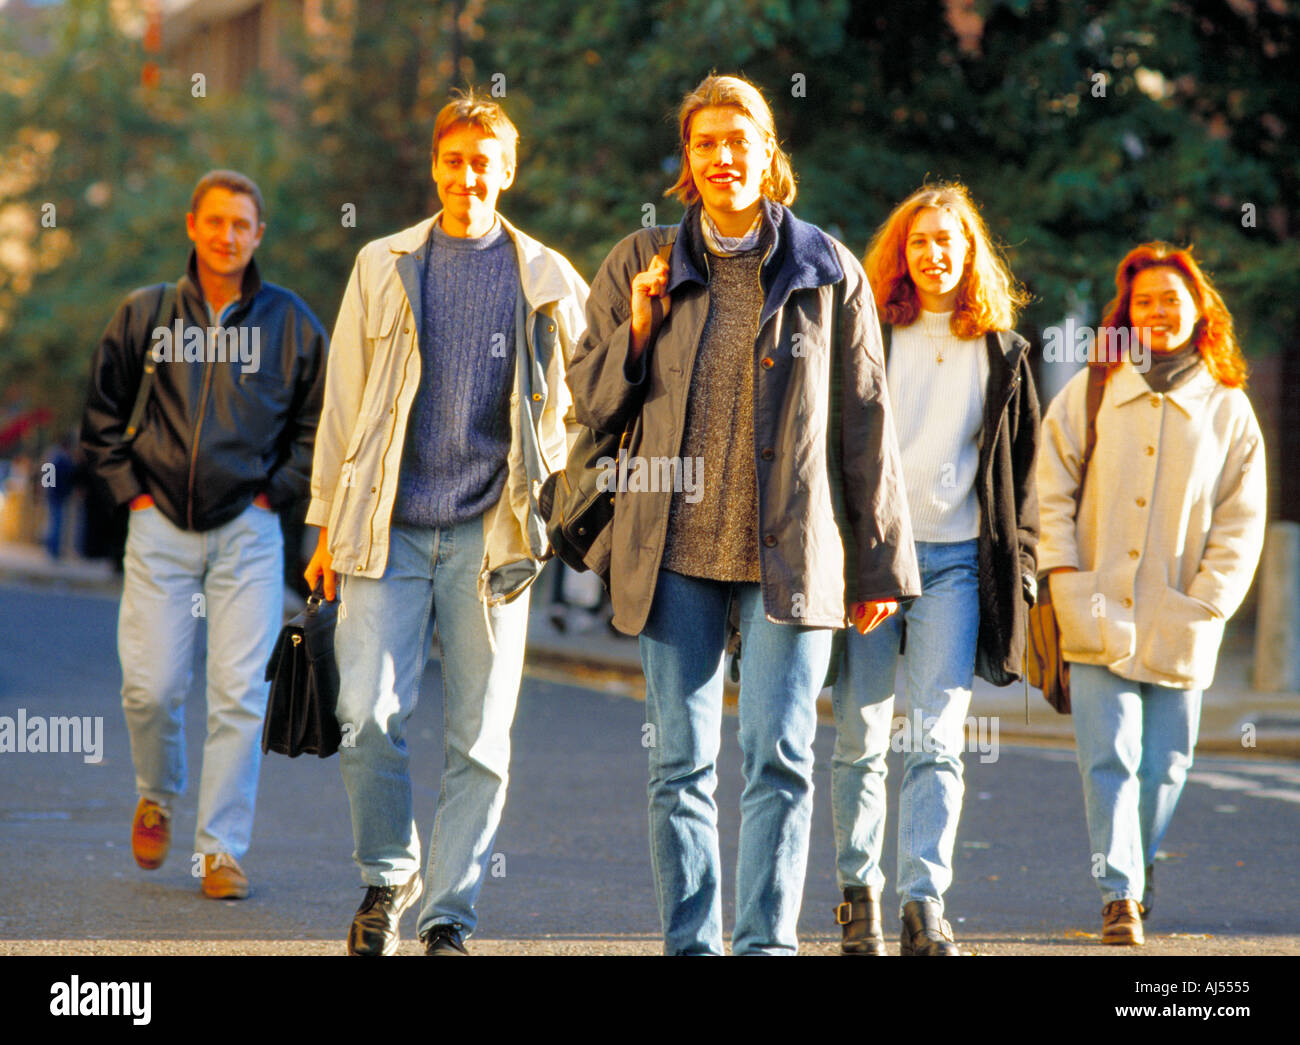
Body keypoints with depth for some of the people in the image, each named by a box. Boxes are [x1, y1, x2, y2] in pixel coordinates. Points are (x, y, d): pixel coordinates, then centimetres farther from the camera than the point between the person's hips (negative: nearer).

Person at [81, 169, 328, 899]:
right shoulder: (146, 315, 3)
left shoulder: (290, 321, 2)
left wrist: (276, 492, 3)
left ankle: (223, 847, 1)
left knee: (240, 694, -6)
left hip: (247, 532, -1)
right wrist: (127, 485, 5)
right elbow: (102, 410, 14)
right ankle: (159, 795, 29)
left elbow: (319, 421, 11)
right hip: (161, 527, 1)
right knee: (153, 688, -1)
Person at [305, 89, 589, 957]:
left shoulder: (548, 281, 6)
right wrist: (329, 525, 8)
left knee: (480, 738, -1)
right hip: (388, 528, 1)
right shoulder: (382, 267, 10)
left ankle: (449, 917, 7)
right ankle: (387, 876, 15)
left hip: (489, 535, 0)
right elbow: (344, 401, 11)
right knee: (368, 714, -9)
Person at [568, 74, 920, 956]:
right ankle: (690, 945, 11)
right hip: (677, 553, 2)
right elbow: (593, 405, 10)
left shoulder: (826, 271, 3)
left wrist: (881, 564, 4)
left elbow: (865, 422, 5)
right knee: (681, 765, 3)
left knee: (780, 757, -6)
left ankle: (767, 943, 1)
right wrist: (636, 330, -9)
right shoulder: (641, 265, 6)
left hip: (792, 555, -1)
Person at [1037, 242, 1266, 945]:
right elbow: (1052, 493, 6)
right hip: (1097, 620, -1)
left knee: (1164, 766, 7)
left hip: (1180, 629, 1)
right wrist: (1066, 582, -5)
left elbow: (1240, 526, 5)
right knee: (1109, 758, -11)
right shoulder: (1088, 394, 6)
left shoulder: (1229, 411, 6)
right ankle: (1119, 894, -11)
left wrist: (1203, 609, -4)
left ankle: (1138, 874, 27)